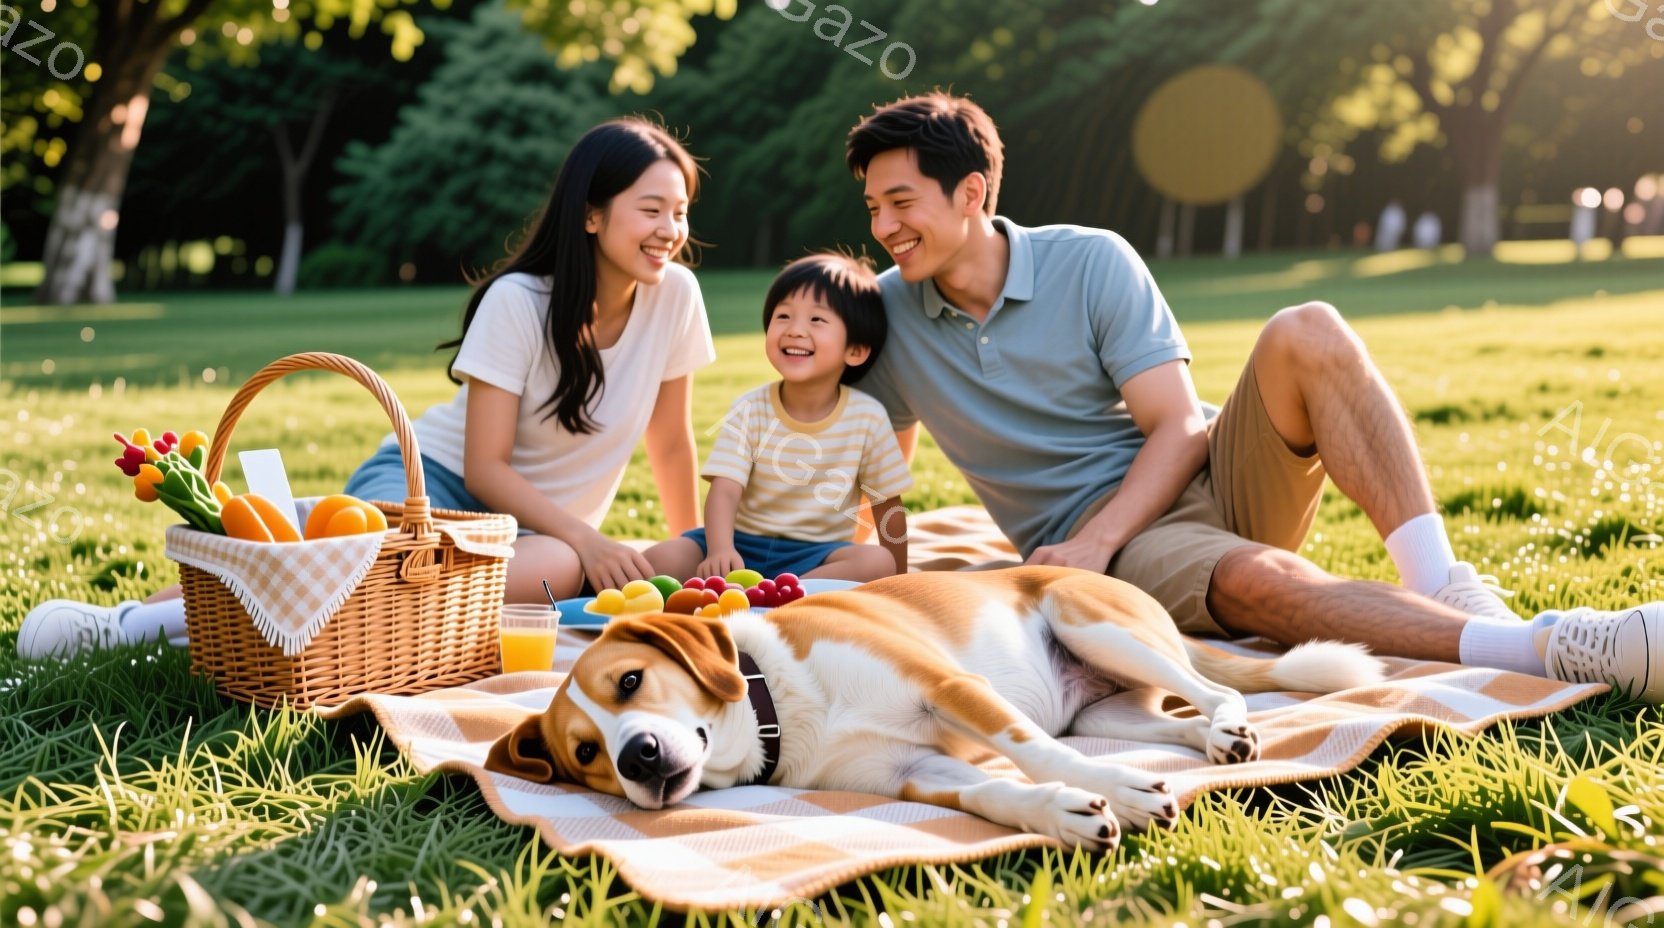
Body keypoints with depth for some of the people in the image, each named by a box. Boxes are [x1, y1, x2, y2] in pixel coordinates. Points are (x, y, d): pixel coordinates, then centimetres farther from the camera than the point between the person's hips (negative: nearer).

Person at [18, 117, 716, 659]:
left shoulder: (675, 296, -5)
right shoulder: (516, 301, -14)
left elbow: (671, 443, 6)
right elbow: (485, 467, -14)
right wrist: (587, 539, -23)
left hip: (529, 528, 3)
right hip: (435, 478, -3)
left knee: (557, 573, -36)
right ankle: (135, 617, -27)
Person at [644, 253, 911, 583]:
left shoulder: (867, 417, -7)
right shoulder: (750, 411, -7)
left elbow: (888, 506, 4)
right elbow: (724, 491, -19)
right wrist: (720, 550, -38)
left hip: (815, 555, 0)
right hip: (742, 544, 0)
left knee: (878, 563, -31)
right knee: (658, 561, -23)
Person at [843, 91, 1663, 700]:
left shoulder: (1089, 261, -4)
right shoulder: (888, 315, 2)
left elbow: (1179, 426, -8)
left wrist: (1090, 542, -22)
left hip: (1212, 478, 1)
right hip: (1109, 541, -1)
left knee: (1307, 332, -28)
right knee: (1254, 579, -37)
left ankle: (1444, 586, -35)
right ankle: (1547, 649, -49)